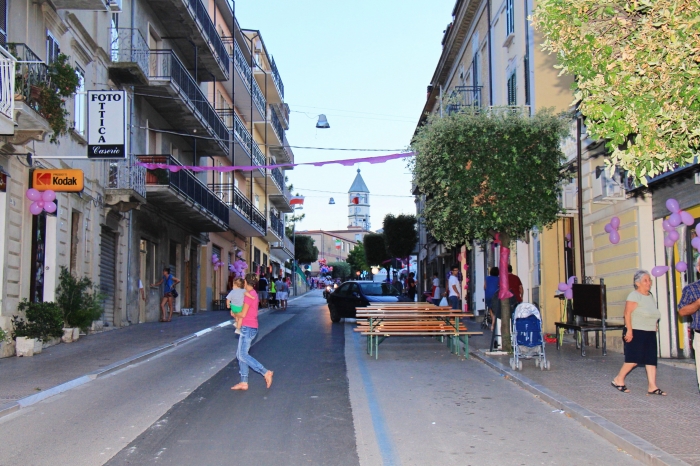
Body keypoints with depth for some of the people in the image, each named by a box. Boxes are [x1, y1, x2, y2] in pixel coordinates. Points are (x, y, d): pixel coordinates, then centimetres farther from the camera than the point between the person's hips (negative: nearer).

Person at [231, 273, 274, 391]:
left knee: (243, 355, -11)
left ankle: (266, 373, -12)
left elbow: (243, 314, -16)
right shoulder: (254, 294, 15)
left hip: (248, 328, -10)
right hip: (250, 327, 10)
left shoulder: (249, 295, -15)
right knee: (240, 354, 10)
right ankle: (243, 382, 10)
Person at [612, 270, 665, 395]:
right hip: (636, 333, -8)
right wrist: (629, 331, -23)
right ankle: (618, 380, 9)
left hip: (650, 333, 8)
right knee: (634, 359, -7)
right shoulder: (634, 296, -12)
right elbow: (627, 313, -18)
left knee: (651, 359, 2)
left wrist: (655, 324, 13)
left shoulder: (650, 296, 13)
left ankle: (652, 386, 4)